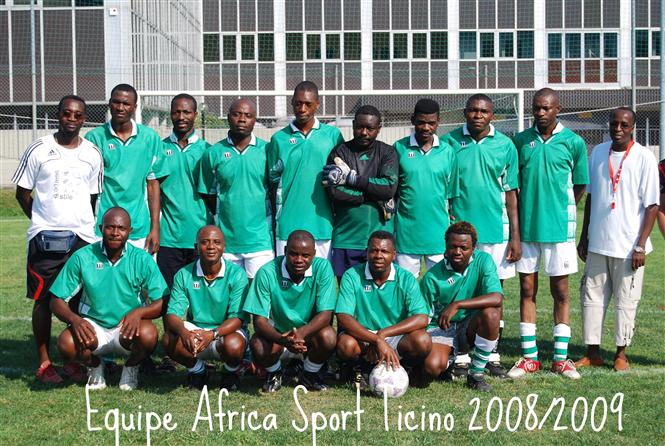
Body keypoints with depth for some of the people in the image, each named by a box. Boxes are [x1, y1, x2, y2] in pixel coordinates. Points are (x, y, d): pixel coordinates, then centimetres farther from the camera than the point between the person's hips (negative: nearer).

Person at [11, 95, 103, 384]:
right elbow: (22, 192, 6)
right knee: (44, 299, 2)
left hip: (82, 237, 2)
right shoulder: (39, 151, -1)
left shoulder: (92, 153, 7)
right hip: (45, 238, -2)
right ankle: (44, 362, 11)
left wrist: (85, 224, 6)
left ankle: (74, 360, 15)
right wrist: (40, 221, 4)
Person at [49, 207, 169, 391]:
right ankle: (95, 365, 8)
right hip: (92, 327, 1)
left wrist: (138, 312, -31)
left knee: (148, 334, -33)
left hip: (128, 328, 0)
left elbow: (162, 303, -10)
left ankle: (131, 367, 4)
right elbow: (57, 301, -4)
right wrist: (74, 319, -25)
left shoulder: (141, 259, -8)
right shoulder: (82, 257, -7)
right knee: (66, 343, -30)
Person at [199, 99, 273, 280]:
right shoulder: (214, 153, 4)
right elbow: (208, 195, 10)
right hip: (226, 239, 1)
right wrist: (226, 216, 5)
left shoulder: (266, 150, 2)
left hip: (260, 239, -1)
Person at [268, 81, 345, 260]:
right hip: (288, 225, 0)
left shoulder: (332, 135, 4)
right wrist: (274, 223, 10)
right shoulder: (279, 138, 5)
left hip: (322, 225, 0)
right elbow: (274, 184, 10)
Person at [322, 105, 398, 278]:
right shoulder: (340, 152, 4)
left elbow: (390, 187, -11)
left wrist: (351, 177, -11)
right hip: (346, 237, 0)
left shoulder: (387, 152, 6)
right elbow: (335, 192, -10)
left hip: (379, 238, 0)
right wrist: (376, 195, -10)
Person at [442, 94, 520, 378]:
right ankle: (461, 357, 12)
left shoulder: (505, 145, 3)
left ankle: (493, 357, 16)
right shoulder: (450, 142, 1)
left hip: (496, 230, 1)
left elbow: (511, 193, 6)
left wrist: (515, 236, 2)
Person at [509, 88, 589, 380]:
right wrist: (517, 224, 6)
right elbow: (514, 185, 10)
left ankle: (561, 358, 12)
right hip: (526, 227, 2)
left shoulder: (573, 142, -2)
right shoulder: (521, 141, 4)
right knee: (527, 290, 6)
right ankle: (529, 357, 14)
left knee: (560, 291, 4)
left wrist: (561, 211, 5)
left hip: (558, 227, -2)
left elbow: (579, 186, 6)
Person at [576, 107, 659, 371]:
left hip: (628, 246, -4)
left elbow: (652, 206, -7)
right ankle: (592, 353, 16)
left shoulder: (644, 157, -7)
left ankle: (621, 353, 17)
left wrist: (641, 246, -12)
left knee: (626, 300, 4)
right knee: (592, 297, 7)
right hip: (597, 243, 4)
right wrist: (584, 238, 13)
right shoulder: (597, 153, 7)